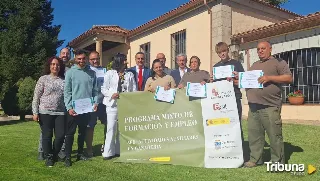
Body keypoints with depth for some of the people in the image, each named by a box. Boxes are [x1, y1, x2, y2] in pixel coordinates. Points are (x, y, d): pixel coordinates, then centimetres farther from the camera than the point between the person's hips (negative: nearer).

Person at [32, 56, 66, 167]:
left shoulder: (64, 80, 9)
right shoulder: (43, 79, 2)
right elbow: (36, 97, 0)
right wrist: (35, 112, -5)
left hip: (60, 112, 2)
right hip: (45, 112, -2)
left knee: (60, 135, 1)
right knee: (47, 136, 4)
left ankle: (54, 154, 25)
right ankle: (48, 157, 20)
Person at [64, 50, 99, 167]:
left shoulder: (91, 73, 7)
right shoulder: (70, 72, -2)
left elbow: (95, 90, 10)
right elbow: (67, 92, -5)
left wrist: (95, 102, -3)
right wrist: (69, 107, -12)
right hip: (74, 108, -3)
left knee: (83, 132, 13)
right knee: (70, 133, 2)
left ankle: (80, 153, 25)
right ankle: (68, 157, 8)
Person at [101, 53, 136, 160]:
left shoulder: (130, 75, 11)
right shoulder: (110, 73, 5)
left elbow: (134, 90, 7)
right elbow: (103, 89, 3)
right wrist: (111, 94, -15)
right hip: (113, 104, -2)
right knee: (111, 128, -4)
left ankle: (120, 151, 18)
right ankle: (108, 152, 6)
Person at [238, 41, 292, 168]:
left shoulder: (278, 62, 3)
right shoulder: (254, 65, 23)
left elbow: (289, 78, -6)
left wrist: (269, 78, -16)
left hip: (270, 106, -6)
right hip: (253, 106, 6)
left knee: (274, 135, -2)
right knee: (254, 134, 8)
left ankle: (278, 163, 9)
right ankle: (255, 159, 18)